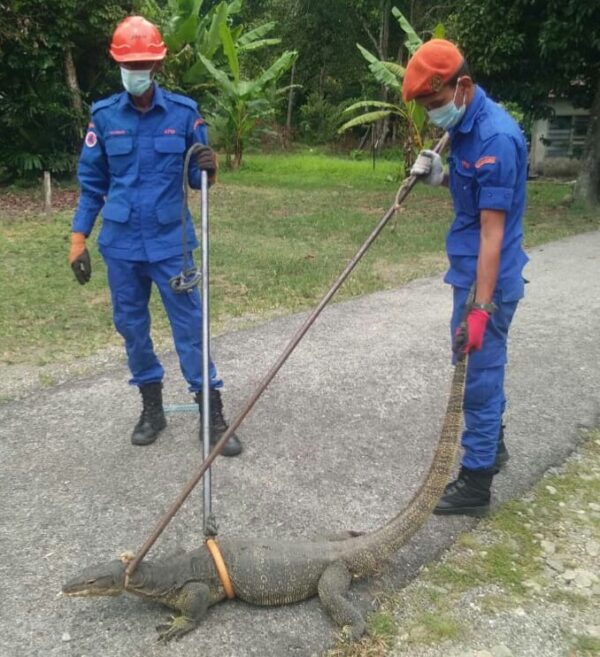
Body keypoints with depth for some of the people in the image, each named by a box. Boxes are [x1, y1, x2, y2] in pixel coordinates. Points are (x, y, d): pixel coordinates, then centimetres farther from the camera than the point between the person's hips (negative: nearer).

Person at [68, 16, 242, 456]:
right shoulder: (104, 116, 0)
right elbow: (91, 183, 6)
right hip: (121, 243, 2)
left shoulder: (184, 112, -3)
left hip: (170, 241, -2)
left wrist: (210, 168, -21)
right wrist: (78, 240, 3)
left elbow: (197, 179, 2)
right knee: (131, 326, 10)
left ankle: (212, 415, 10)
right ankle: (152, 407, 28)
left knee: (190, 324, 0)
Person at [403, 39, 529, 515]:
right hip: (470, 271, 10)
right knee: (480, 365, 21)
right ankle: (493, 445, 41)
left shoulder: (495, 136, -22)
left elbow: (493, 232, -25)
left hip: (489, 279, -10)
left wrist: (480, 306, -25)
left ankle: (477, 481, 14)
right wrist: (438, 175, 1)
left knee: (481, 373, 0)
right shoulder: (464, 125, 7)